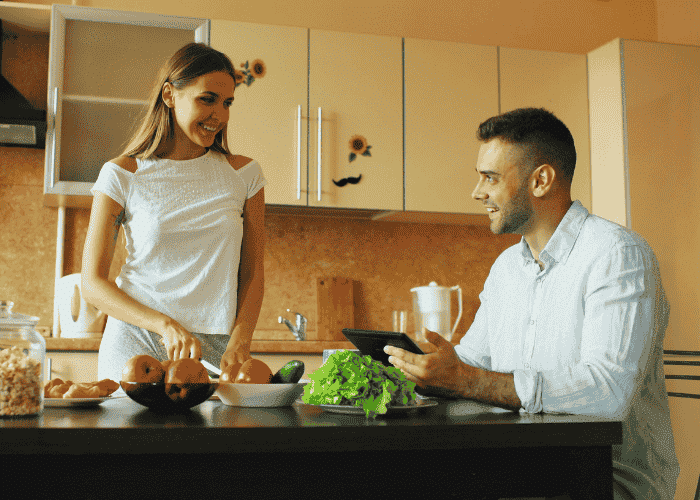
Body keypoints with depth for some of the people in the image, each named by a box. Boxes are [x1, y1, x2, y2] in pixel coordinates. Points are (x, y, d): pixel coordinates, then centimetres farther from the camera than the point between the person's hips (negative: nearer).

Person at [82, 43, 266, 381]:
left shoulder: (243, 174, 6)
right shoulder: (122, 175, 0)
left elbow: (252, 273, 9)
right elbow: (92, 283, -2)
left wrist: (238, 344, -7)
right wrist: (166, 325, -16)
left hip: (214, 352, 2)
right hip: (136, 342, -1)